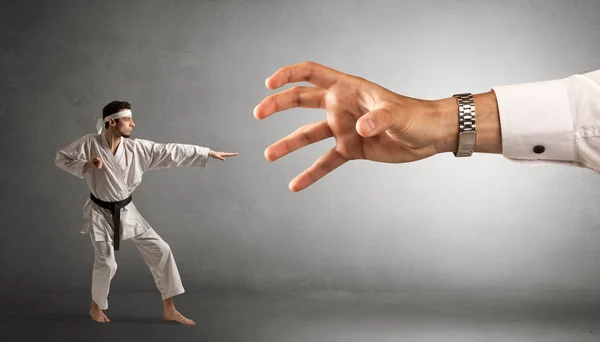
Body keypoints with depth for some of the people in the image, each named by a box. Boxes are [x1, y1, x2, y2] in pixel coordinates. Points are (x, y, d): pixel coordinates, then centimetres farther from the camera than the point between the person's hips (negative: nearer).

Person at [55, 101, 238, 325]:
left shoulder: (136, 148, -8)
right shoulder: (89, 144, -15)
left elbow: (170, 152, -9)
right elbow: (61, 158, -4)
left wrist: (209, 153, -11)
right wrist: (85, 165, -23)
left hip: (126, 212, 4)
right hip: (101, 214, -4)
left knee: (160, 250, -1)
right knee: (106, 263, -6)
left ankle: (169, 310, 9)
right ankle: (96, 306, 28)